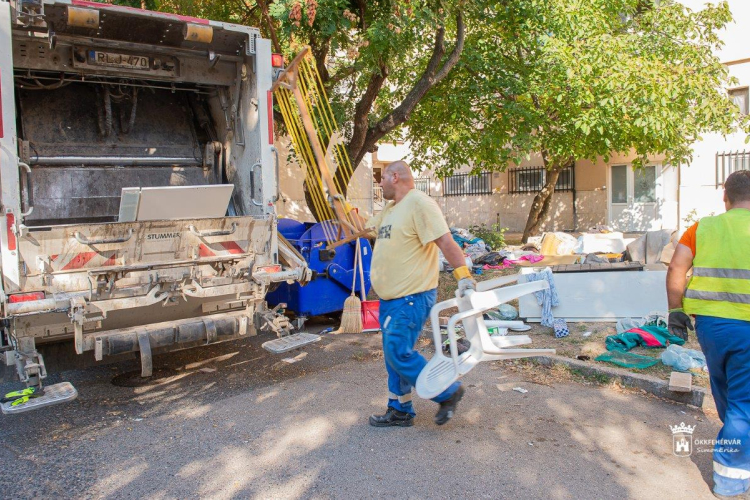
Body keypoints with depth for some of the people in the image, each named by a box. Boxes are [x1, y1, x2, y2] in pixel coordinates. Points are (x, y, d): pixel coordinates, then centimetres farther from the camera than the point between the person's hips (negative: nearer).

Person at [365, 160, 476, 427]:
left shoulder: (419, 203, -15)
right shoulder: (389, 209, 16)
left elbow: (445, 241, -23)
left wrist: (463, 275, -31)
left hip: (412, 298, -10)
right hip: (390, 298, 10)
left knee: (399, 353, -10)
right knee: (393, 355, 15)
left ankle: (448, 392, 8)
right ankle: (399, 410, 28)